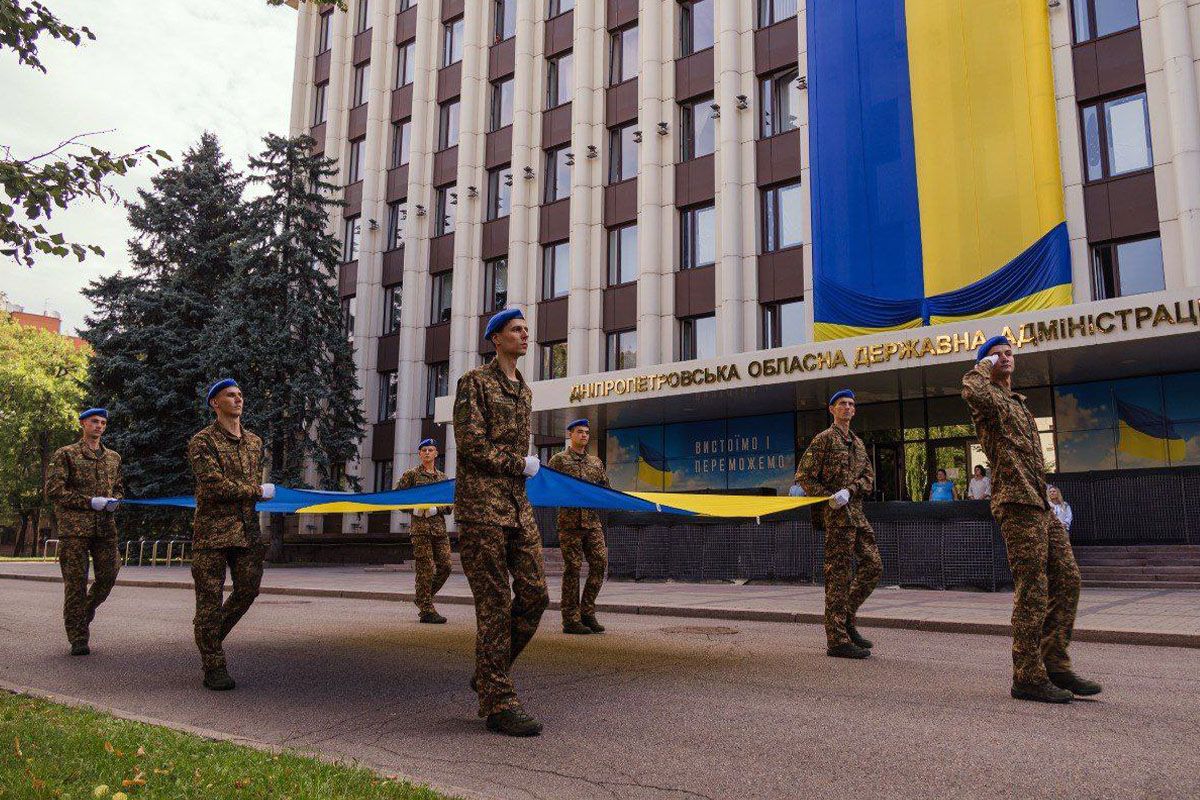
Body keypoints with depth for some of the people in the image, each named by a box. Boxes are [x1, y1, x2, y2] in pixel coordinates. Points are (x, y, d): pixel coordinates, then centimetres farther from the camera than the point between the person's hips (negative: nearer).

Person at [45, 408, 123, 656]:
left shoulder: (113, 457, 17)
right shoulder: (65, 454, 3)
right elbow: (53, 490, -5)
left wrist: (114, 500, 3)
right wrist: (90, 502, -13)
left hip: (105, 526, 4)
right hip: (74, 526, -4)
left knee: (108, 576, -1)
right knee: (76, 582, -2)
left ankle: (84, 614, 27)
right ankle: (78, 638, 5)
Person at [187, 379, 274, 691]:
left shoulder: (254, 442, 15)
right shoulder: (202, 442, -5)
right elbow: (215, 485, -16)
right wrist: (258, 491, -10)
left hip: (247, 530, 6)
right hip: (212, 530, -6)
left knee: (248, 590, 7)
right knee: (211, 597, 0)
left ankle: (208, 634, 33)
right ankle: (213, 667, 9)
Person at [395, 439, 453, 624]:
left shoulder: (443, 477, 15)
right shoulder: (411, 474, 4)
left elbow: (451, 505, 12)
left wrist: (436, 508, -7)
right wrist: (414, 508, -11)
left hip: (440, 527, 5)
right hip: (420, 527, -5)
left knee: (445, 566, 1)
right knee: (425, 569, -6)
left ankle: (422, 598, 22)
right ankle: (427, 610, 1)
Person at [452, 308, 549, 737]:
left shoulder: (524, 390, 19)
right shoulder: (475, 381, -2)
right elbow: (471, 444, -12)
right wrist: (522, 465, -6)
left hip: (517, 503, 7)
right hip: (481, 503, -7)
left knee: (535, 595, 2)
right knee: (495, 603, -5)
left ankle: (489, 674, 21)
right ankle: (498, 702, 3)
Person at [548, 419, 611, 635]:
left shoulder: (596, 462, 18)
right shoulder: (558, 460, 3)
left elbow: (606, 488, 21)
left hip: (592, 520, 5)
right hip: (569, 520, -5)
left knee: (600, 562, -3)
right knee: (572, 568, -3)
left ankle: (587, 612, 10)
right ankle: (570, 620, 4)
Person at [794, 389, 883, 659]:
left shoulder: (858, 443, 19)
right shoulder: (824, 439, -4)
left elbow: (869, 477, 12)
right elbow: (803, 476, -9)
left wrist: (849, 491, -8)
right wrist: (829, 498, -17)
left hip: (857, 513, 8)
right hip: (836, 516, -8)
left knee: (873, 565, 8)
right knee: (839, 575, -6)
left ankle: (846, 619, 22)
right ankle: (837, 640, -1)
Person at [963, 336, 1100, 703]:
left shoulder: (1017, 403, 26)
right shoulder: (987, 399, -2)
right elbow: (971, 391, -30)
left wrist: (1050, 501, 24)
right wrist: (983, 366, -8)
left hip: (1040, 504, 9)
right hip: (1016, 502, -9)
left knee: (1067, 580, 7)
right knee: (1032, 591, -8)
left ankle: (1054, 664, 14)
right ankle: (1028, 677, -1)